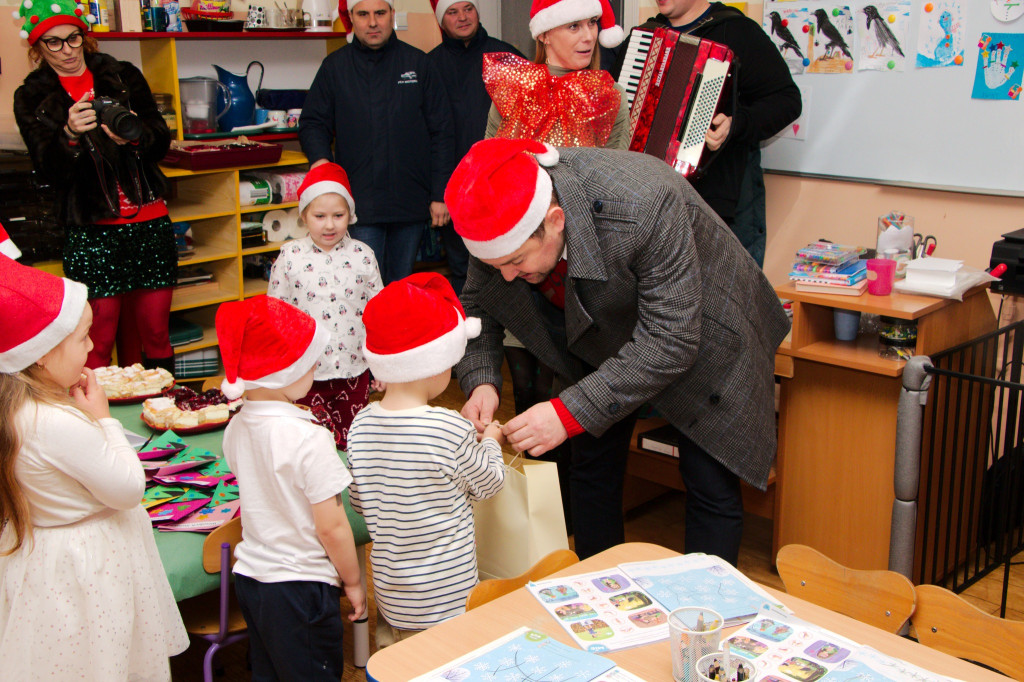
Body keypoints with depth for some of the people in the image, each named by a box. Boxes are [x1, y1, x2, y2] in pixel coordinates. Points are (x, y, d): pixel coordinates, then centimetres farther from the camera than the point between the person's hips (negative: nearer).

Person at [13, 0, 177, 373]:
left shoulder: (124, 76, 10)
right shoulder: (32, 98, 6)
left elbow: (162, 141, 5)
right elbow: (48, 170, -3)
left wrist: (134, 135, -18)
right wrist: (70, 135, -23)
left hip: (150, 222, 2)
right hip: (91, 231, -2)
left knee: (155, 334, 5)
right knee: (98, 340, -7)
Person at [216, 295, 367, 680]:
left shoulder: (237, 428, -1)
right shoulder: (307, 438, -23)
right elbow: (331, 526, -19)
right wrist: (353, 582, -6)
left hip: (249, 575, 7)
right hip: (298, 585, -7)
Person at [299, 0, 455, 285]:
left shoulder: (418, 63, 6)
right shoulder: (334, 66, 6)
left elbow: (442, 133, 5)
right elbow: (313, 123, 9)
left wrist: (440, 194, 0)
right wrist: (320, 157, -13)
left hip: (411, 204, 1)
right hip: (361, 201, -1)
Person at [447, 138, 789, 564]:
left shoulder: (644, 206, -41)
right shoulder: (500, 225, -24)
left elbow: (671, 341, -39)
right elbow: (478, 307, -6)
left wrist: (570, 413, -42)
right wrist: (480, 383, -25)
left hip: (699, 333, -5)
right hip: (601, 342, 5)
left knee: (711, 488, -3)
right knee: (592, 469, 9)